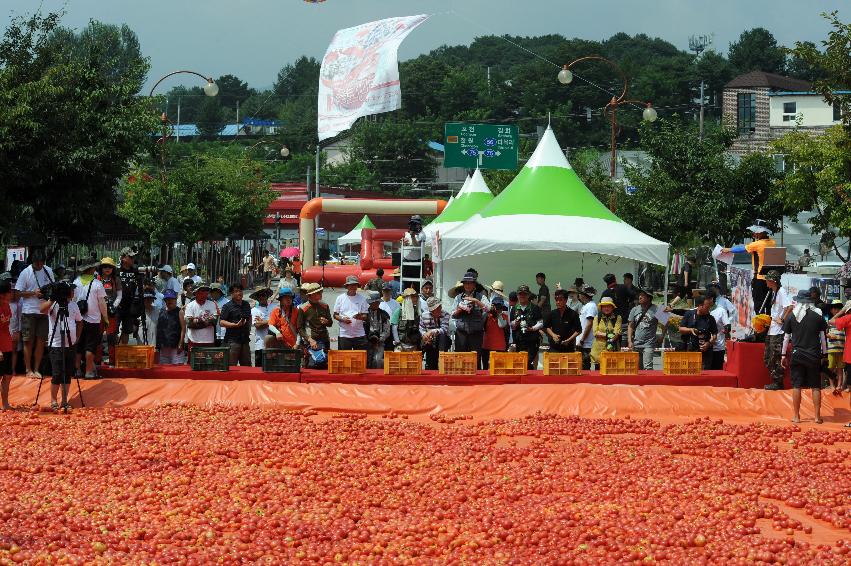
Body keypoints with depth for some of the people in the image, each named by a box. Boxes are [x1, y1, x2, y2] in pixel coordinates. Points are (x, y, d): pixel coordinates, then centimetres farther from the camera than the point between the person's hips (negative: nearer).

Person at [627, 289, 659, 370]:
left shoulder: (655, 309, -2)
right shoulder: (635, 310, 10)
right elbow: (630, 326, 12)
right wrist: (629, 341, 3)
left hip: (648, 344, -4)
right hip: (636, 344, 4)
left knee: (647, 367, -15)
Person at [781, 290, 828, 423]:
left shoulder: (791, 317, 0)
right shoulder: (818, 316, 1)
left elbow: (786, 337, 3)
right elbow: (823, 337, 4)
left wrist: (784, 355, 11)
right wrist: (824, 354, 12)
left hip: (797, 356, 0)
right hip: (814, 356, 0)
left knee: (797, 386, 4)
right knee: (816, 387, 6)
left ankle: (796, 416, 7)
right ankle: (817, 416, 7)